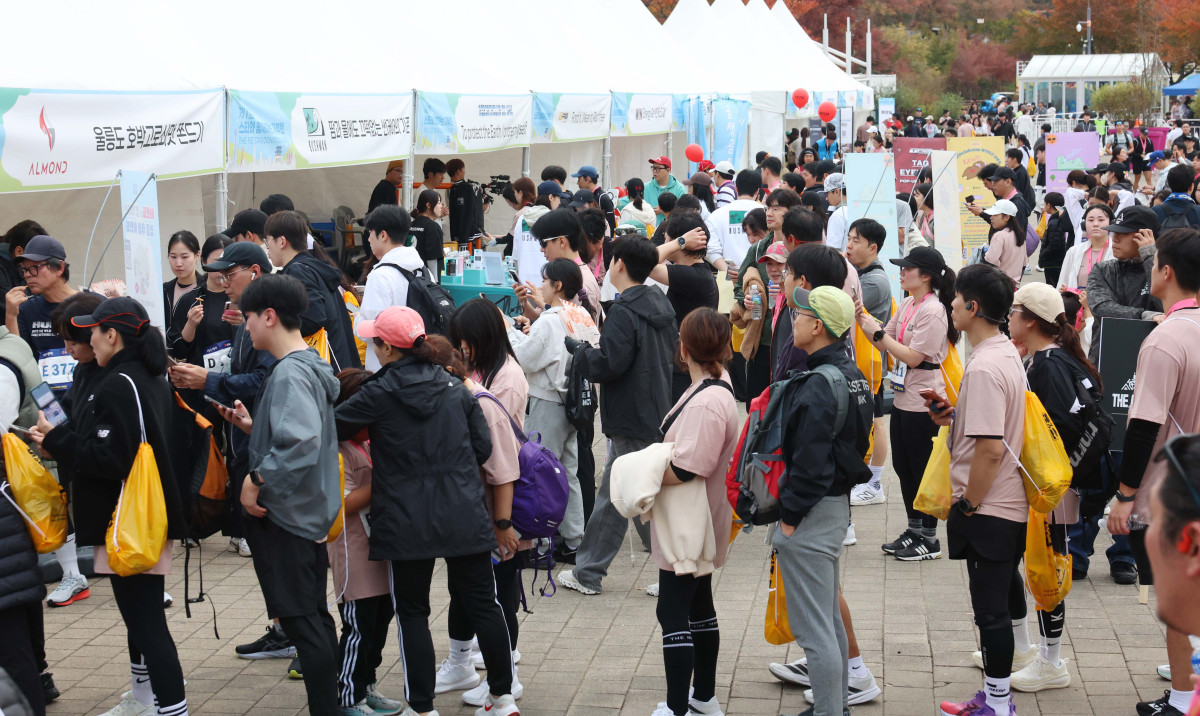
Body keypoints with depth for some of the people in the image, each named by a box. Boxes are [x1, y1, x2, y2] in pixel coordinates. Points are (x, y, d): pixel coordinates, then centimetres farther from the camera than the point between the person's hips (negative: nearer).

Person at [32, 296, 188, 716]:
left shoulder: (118, 386, -19)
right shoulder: (150, 379, 12)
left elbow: (109, 458, -25)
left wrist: (56, 441, -14)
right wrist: (63, 438, 11)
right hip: (147, 515, 11)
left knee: (146, 620, -9)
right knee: (140, 611, 23)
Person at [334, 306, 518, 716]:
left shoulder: (379, 394, -8)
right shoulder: (455, 387, 5)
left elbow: (333, 428, -1)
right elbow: (482, 447, 7)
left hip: (408, 524, -4)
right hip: (465, 518, 4)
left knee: (412, 613, 7)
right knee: (482, 602, 12)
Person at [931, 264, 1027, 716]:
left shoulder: (983, 368, -23)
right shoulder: (1007, 353, 8)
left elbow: (991, 448, -26)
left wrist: (968, 504, -16)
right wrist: (955, 414, 8)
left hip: (987, 509, -10)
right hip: (1011, 504, 10)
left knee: (990, 607, -1)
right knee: (1006, 591, 22)